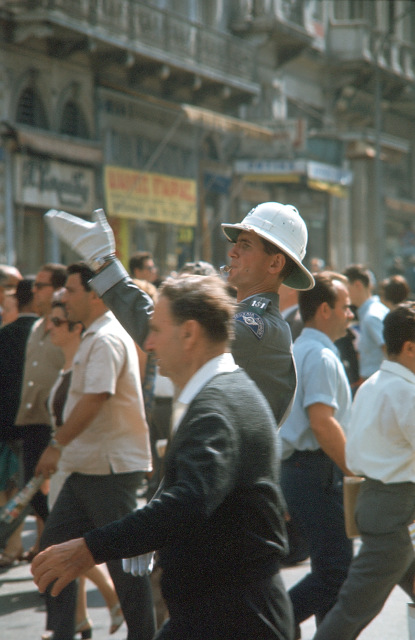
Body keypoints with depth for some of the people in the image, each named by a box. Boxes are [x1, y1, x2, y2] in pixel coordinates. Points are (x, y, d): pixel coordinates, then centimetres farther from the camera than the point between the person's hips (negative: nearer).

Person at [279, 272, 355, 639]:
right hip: (318, 472, -11)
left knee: (333, 570, 13)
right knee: (333, 574, -11)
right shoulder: (321, 356, -14)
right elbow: (322, 423, -23)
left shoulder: (297, 352, 18)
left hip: (295, 468, 11)